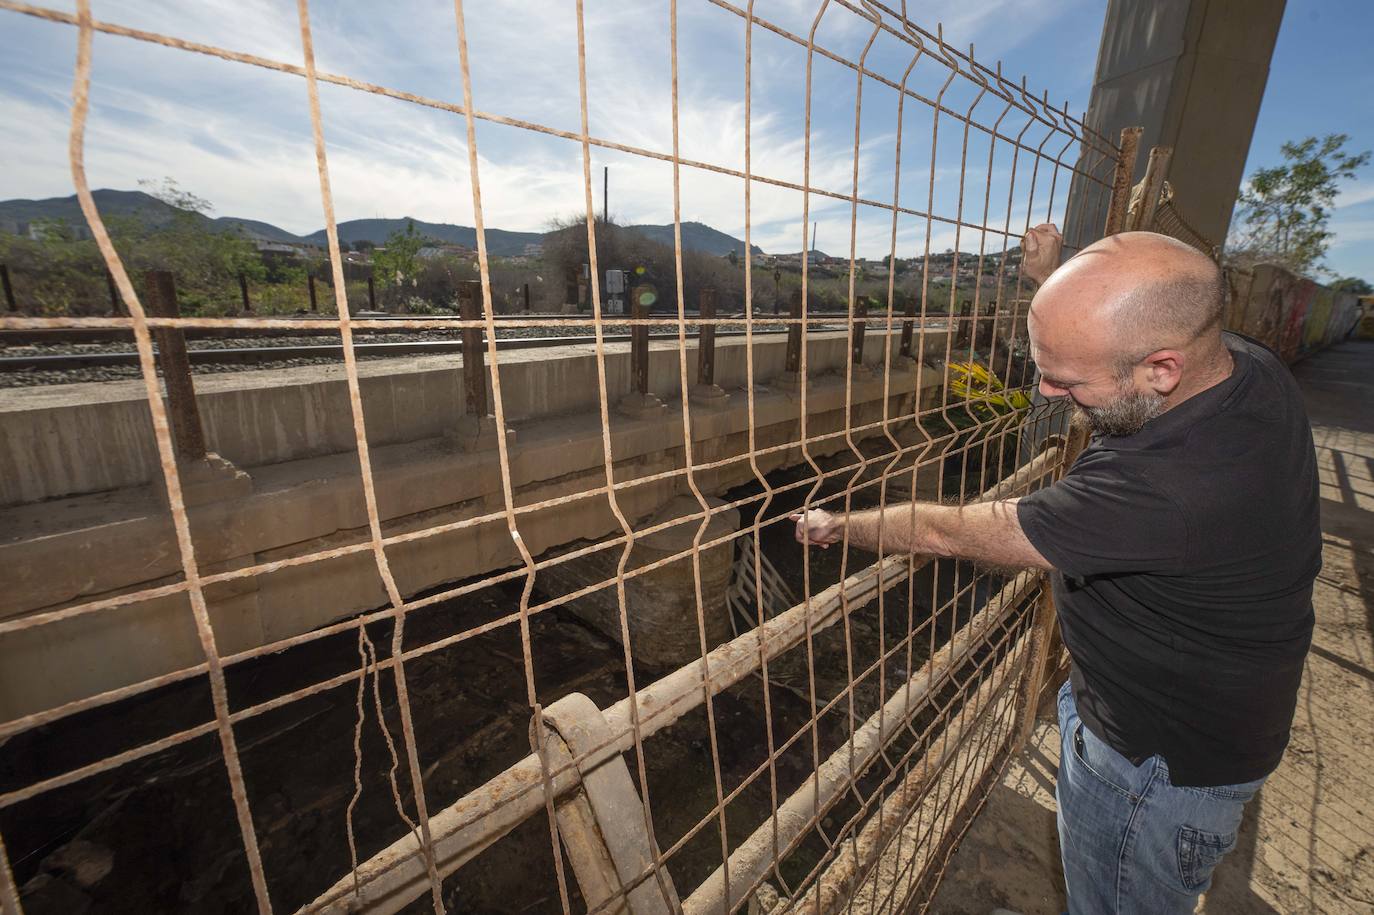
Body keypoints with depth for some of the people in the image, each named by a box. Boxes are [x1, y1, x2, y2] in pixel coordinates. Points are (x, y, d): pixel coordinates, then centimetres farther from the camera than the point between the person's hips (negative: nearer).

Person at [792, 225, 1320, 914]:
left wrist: (839, 525, -16)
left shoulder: (1167, 488, -43)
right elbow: (1112, 331, 10)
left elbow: (944, 534, -32)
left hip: (1163, 764, -8)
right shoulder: (1251, 365, -15)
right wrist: (1051, 277, 19)